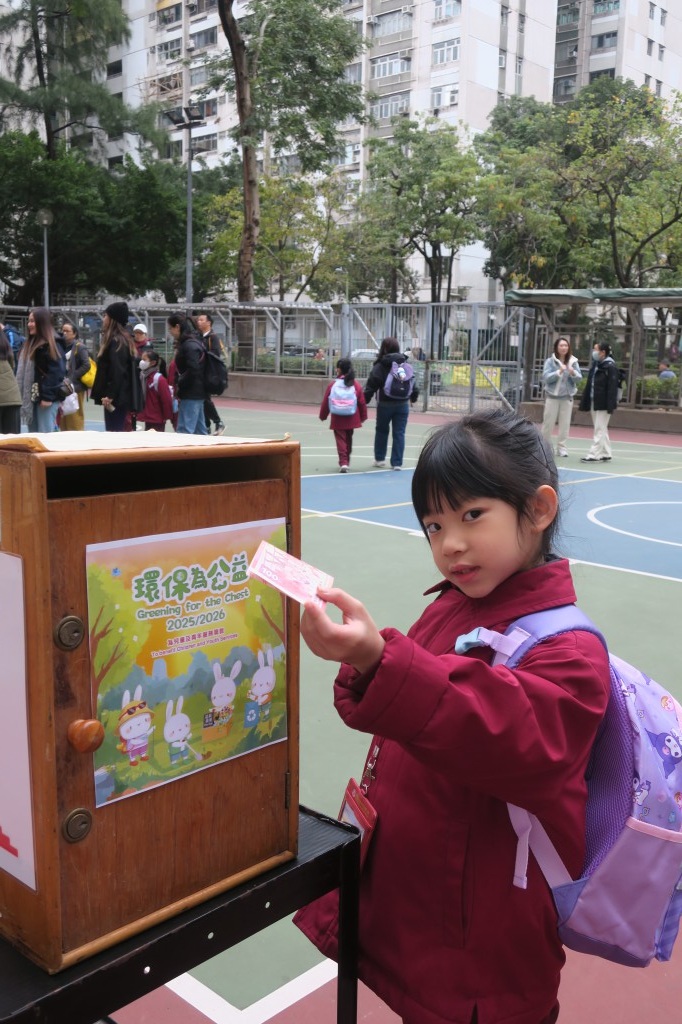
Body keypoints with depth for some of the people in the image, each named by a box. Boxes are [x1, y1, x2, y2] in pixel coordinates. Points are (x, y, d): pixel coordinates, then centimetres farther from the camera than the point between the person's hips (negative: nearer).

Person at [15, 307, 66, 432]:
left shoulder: (52, 344, -10)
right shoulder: (29, 344, 18)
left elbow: (55, 372, -17)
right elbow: (24, 371, 20)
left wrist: (48, 396, -21)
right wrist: (24, 397, 16)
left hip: (46, 397, -9)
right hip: (32, 397, 9)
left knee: (45, 435, -8)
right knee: (33, 434, 11)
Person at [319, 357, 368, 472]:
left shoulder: (332, 384, -7)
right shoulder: (356, 384, -3)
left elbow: (325, 402, -2)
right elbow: (362, 402, 1)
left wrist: (323, 415, 12)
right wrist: (363, 416, 14)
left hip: (337, 419, -3)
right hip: (351, 419, 3)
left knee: (341, 440, 1)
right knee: (348, 439, 20)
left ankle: (343, 462, -12)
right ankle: (346, 461, 33)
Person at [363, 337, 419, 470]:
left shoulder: (380, 366, -9)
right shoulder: (406, 365, 3)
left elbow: (371, 385, -13)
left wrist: (365, 400, -9)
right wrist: (414, 396, 24)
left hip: (385, 404, -2)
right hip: (402, 404, 2)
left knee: (381, 430, 16)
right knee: (399, 433, 6)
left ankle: (379, 459, 25)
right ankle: (397, 463, 7)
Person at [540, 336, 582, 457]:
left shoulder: (573, 361, 3)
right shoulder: (550, 361, -4)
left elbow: (579, 378, 0)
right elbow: (546, 377, -14)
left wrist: (573, 373, -21)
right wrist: (559, 372, -25)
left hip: (567, 397, 2)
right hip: (552, 396, -2)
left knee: (565, 423, 3)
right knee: (548, 422, 3)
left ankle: (561, 447, 10)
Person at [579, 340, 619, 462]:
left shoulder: (610, 367, -12)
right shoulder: (595, 364, 12)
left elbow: (612, 387, -16)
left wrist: (610, 406, -21)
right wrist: (585, 402, 12)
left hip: (603, 404, -8)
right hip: (594, 402, 8)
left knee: (599, 429, -5)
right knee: (602, 429, 14)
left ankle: (594, 454, -4)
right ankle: (605, 454, 21)